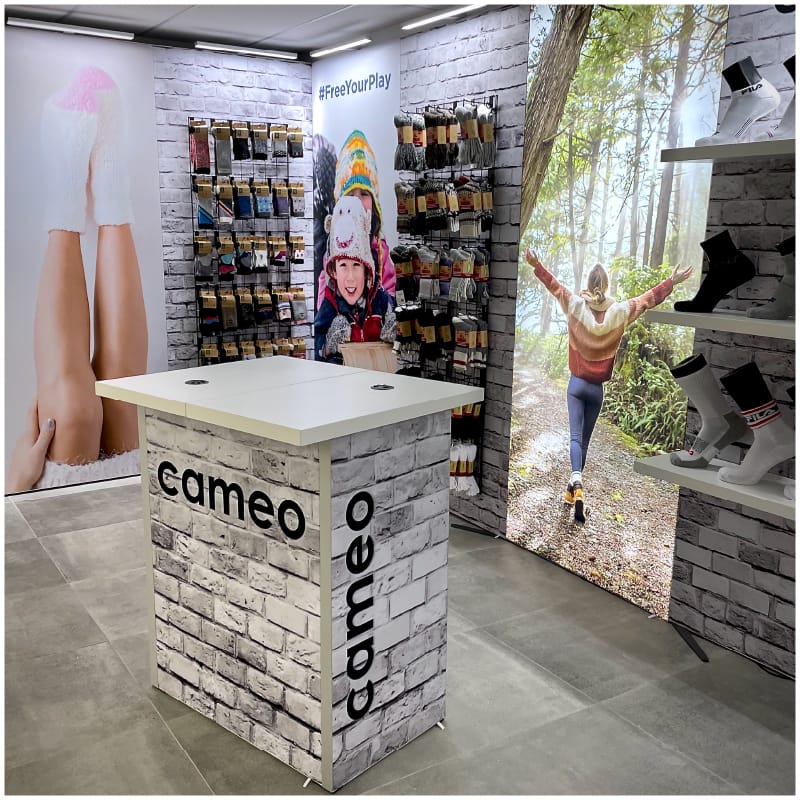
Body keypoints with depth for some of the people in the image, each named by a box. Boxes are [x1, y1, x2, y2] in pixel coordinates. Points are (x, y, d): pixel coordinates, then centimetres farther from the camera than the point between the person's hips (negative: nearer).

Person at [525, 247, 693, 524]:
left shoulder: (576, 306, -9)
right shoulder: (619, 312, -6)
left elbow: (554, 286, -2)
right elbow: (648, 299, 2)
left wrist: (536, 264, 6)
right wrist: (672, 281, 11)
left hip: (576, 384, -1)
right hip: (597, 388, 1)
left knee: (576, 436, -7)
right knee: (585, 439, 12)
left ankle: (577, 484, -30)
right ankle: (573, 490, 19)